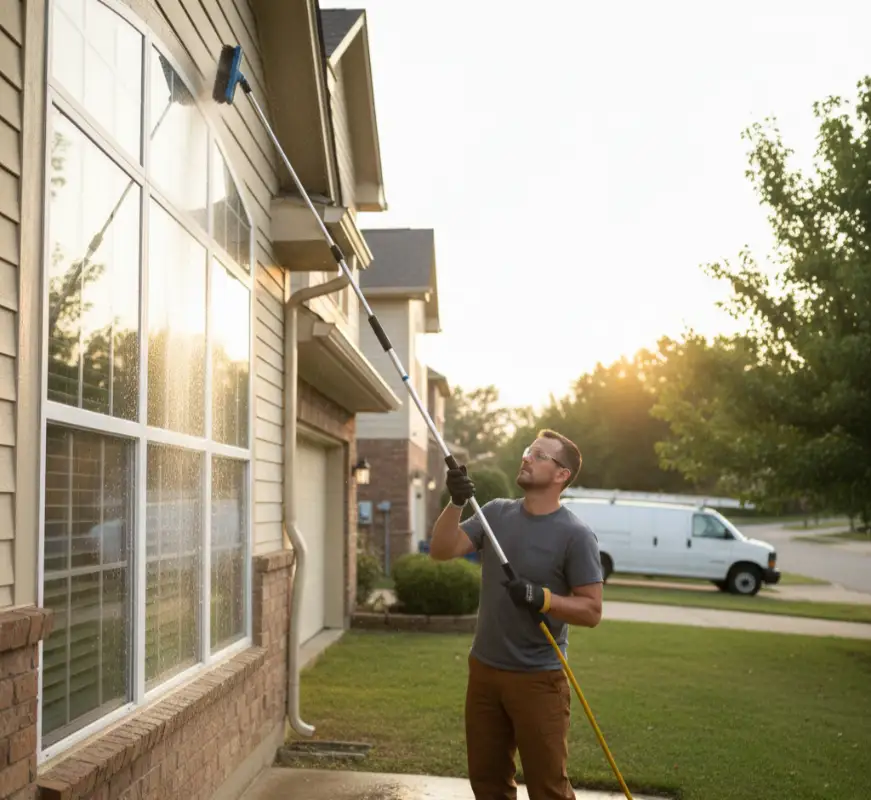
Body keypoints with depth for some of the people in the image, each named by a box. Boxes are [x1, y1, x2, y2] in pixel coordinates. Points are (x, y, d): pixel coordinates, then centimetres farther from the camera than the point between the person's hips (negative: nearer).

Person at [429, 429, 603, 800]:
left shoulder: (575, 535, -11)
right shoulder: (496, 513, 5)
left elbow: (591, 610, -12)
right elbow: (441, 550, -3)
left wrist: (542, 597, -27)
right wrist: (456, 502, -18)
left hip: (538, 679, -5)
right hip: (483, 669, 5)